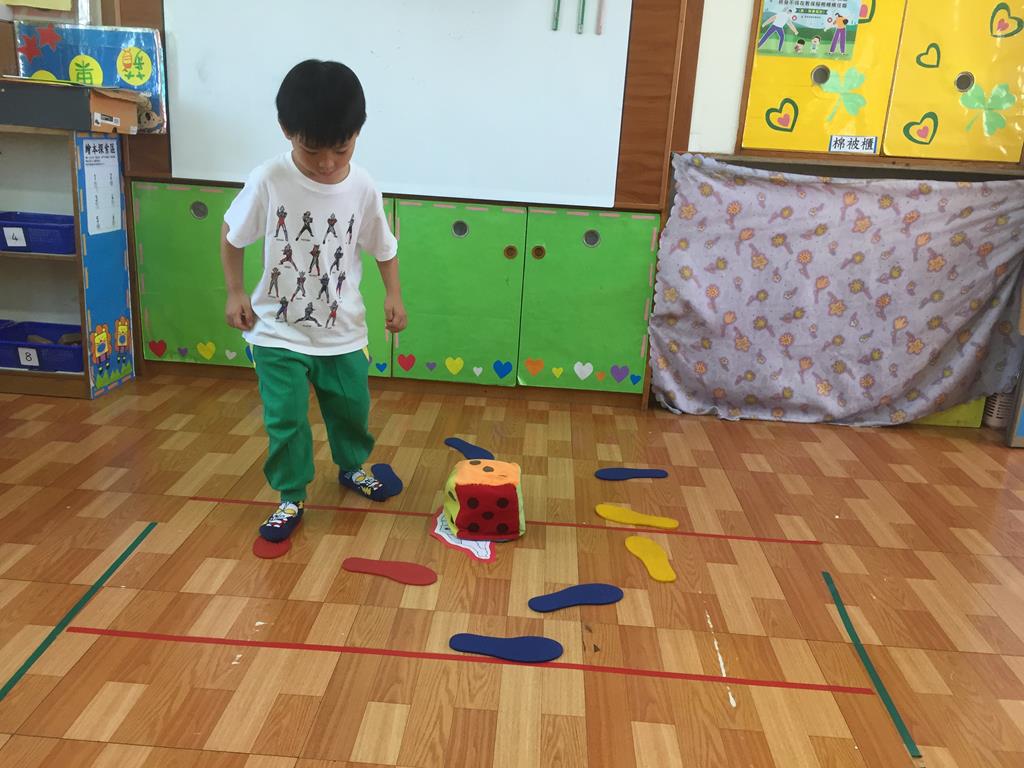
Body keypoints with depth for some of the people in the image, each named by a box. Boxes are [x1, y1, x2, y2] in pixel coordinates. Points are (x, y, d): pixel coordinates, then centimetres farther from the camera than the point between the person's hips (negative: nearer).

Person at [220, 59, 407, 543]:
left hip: (343, 330, 3)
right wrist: (235, 293, -4)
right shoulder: (268, 181, -18)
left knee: (351, 407, 18)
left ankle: (352, 467, 46)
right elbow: (231, 235, -2)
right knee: (285, 420, 1)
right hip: (278, 331, -2)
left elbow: (383, 247, 5)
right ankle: (290, 499, 22)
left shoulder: (363, 188, -11)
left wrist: (393, 295, -5)